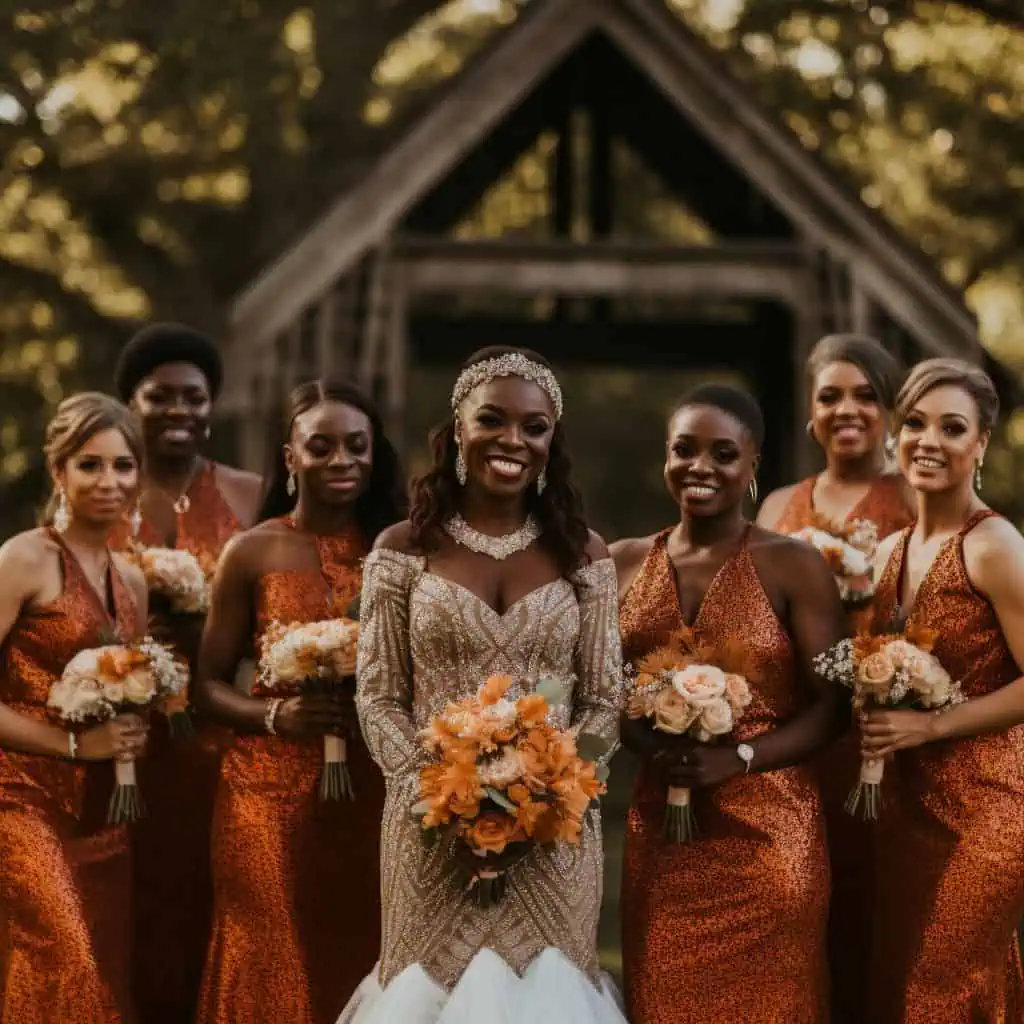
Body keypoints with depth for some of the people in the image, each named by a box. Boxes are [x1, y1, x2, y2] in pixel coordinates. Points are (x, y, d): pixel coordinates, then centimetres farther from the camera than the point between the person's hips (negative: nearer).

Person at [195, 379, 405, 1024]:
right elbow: (211, 682, 3)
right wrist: (274, 715, -13)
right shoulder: (254, 553, 1)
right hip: (272, 797, -1)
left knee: (364, 971, 3)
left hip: (376, 796, 1)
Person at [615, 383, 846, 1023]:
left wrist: (737, 758, -20)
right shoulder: (625, 564, 7)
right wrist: (644, 741, -9)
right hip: (657, 830, 4)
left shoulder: (794, 566, -5)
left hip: (767, 833, -3)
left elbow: (832, 704, -7)